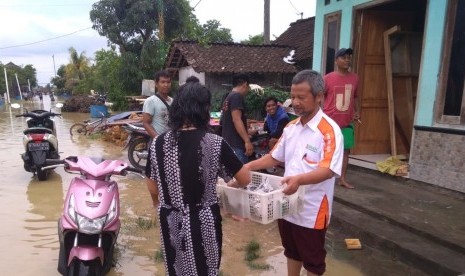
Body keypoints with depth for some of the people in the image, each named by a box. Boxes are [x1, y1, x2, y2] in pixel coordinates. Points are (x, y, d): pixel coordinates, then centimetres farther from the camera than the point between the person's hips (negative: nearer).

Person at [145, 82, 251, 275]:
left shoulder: (158, 143, -9)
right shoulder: (215, 143, -17)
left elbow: (153, 189, 1)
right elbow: (245, 180, -8)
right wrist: (231, 184, 14)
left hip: (171, 222, 3)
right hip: (204, 222, -2)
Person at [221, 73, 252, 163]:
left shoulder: (228, 97, 19)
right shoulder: (237, 96, -10)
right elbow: (236, 120, -21)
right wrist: (247, 141, -24)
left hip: (229, 142, 10)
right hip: (236, 144, -10)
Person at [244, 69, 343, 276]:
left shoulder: (329, 130, -18)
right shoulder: (291, 127, 5)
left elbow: (328, 171, -26)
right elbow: (275, 157, 13)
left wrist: (299, 179, -41)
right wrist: (250, 166, 1)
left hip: (312, 209, -6)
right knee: (291, 252, 25)